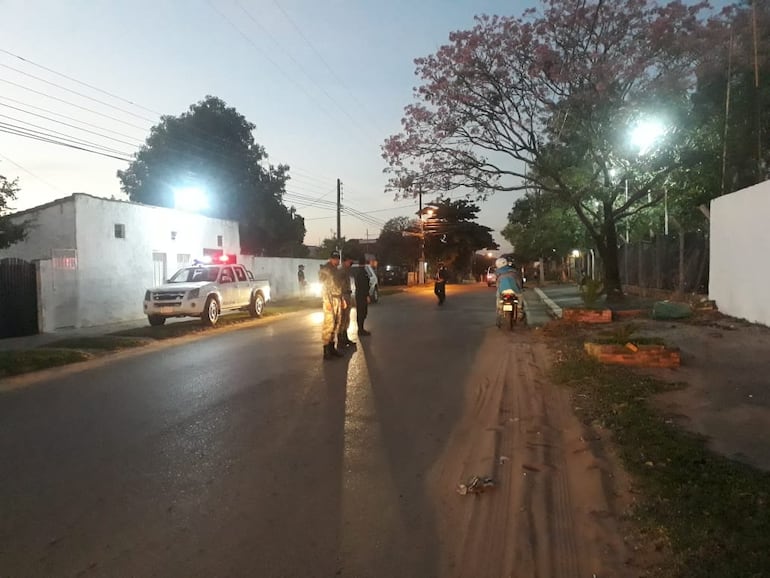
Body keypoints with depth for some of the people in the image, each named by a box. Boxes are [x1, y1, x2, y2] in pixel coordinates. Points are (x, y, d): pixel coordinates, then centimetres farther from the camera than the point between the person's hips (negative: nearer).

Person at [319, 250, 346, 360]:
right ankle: (326, 350, -6)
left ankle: (332, 347, 16)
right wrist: (327, 301, -18)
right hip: (330, 299, -8)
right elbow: (323, 286, -12)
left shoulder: (336, 270, 17)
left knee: (336, 324, 8)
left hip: (338, 299, 8)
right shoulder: (324, 269, -6)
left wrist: (342, 299, 15)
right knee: (328, 324, -10)